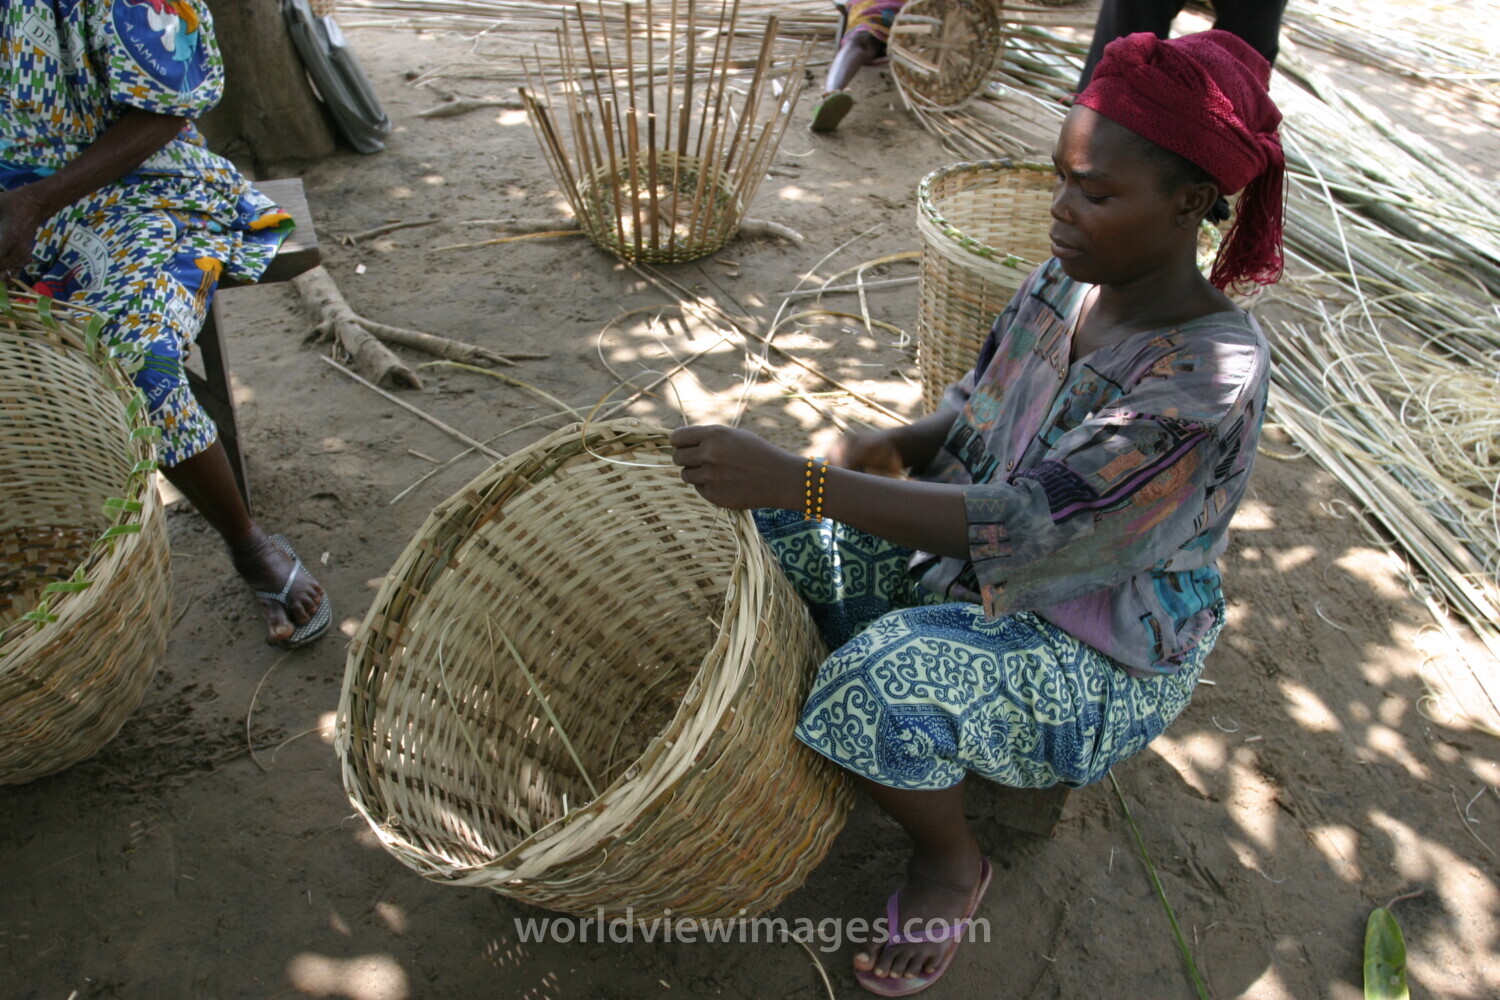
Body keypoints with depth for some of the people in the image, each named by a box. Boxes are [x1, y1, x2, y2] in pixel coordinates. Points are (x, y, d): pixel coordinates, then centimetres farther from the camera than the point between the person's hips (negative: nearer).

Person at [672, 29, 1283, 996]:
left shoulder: (1211, 378, -29)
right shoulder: (1065, 282, -6)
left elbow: (1025, 528, -37)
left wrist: (794, 480, -43)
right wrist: (885, 446, -16)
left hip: (1100, 656, -7)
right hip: (983, 571, 7)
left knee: (886, 680, -32)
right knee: (779, 534, -9)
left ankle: (952, 858, 1)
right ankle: (832, 756, 11)